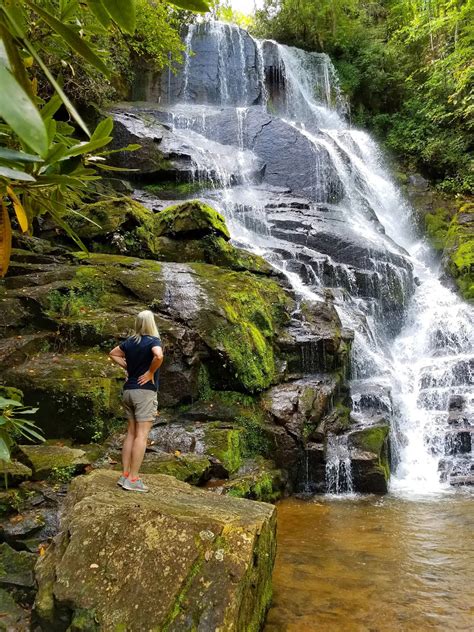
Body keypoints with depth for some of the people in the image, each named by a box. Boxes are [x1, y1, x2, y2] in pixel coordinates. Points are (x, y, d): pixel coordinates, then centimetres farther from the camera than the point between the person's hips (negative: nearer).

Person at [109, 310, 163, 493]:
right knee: (142, 435, -4)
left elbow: (113, 353, 24)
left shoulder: (130, 341, 9)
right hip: (145, 391, -7)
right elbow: (159, 356, -31)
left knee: (131, 433, 13)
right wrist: (150, 373, -15)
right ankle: (133, 480, -3)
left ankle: (125, 475, 16)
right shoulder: (153, 340, -10)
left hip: (129, 390, 7)